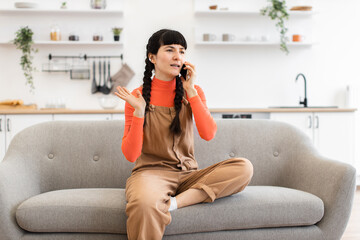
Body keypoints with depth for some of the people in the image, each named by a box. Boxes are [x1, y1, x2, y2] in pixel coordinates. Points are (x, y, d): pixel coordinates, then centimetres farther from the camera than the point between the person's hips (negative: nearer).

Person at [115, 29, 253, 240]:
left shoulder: (192, 92, 9)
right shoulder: (138, 96, 0)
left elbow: (209, 134, -9)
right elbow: (131, 155, -6)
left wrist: (191, 91, -8)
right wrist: (139, 112, -18)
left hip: (188, 174, 5)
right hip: (151, 172, -5)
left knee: (243, 168, -22)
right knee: (145, 204, -42)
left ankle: (172, 203, -25)